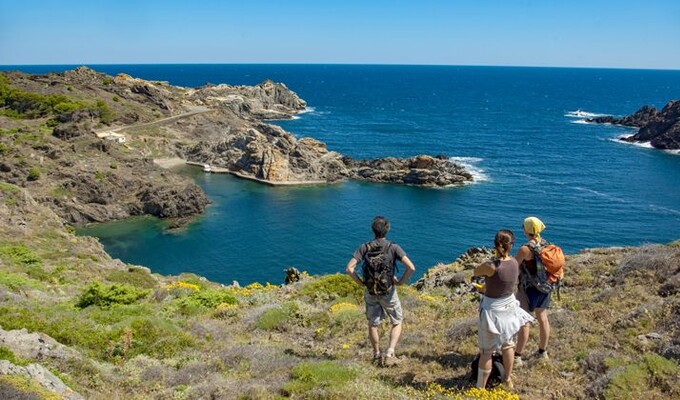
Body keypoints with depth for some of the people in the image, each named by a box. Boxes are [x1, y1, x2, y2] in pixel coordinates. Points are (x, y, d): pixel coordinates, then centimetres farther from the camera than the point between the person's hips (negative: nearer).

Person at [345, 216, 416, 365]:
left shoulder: (364, 248, -9)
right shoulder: (393, 247, -14)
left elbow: (349, 268, -15)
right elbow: (411, 268, -23)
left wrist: (361, 283, -2)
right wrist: (401, 282, -8)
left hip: (370, 292, 2)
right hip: (388, 292, -2)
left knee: (373, 324, 19)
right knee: (397, 323, 16)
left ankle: (377, 355, 30)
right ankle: (390, 352, 0)